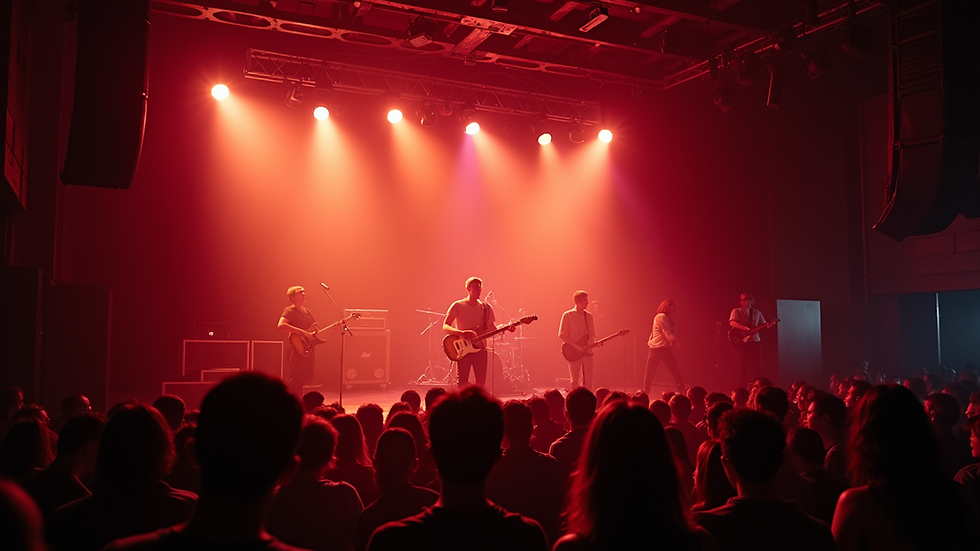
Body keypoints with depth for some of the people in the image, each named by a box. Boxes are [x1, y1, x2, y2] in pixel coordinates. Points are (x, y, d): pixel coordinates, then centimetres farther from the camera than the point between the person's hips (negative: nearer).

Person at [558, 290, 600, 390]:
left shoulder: (589, 316, 12)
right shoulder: (568, 315, -5)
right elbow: (561, 335, -8)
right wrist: (577, 346, -15)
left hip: (587, 352, 5)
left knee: (587, 379, 3)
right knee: (574, 380, -4)